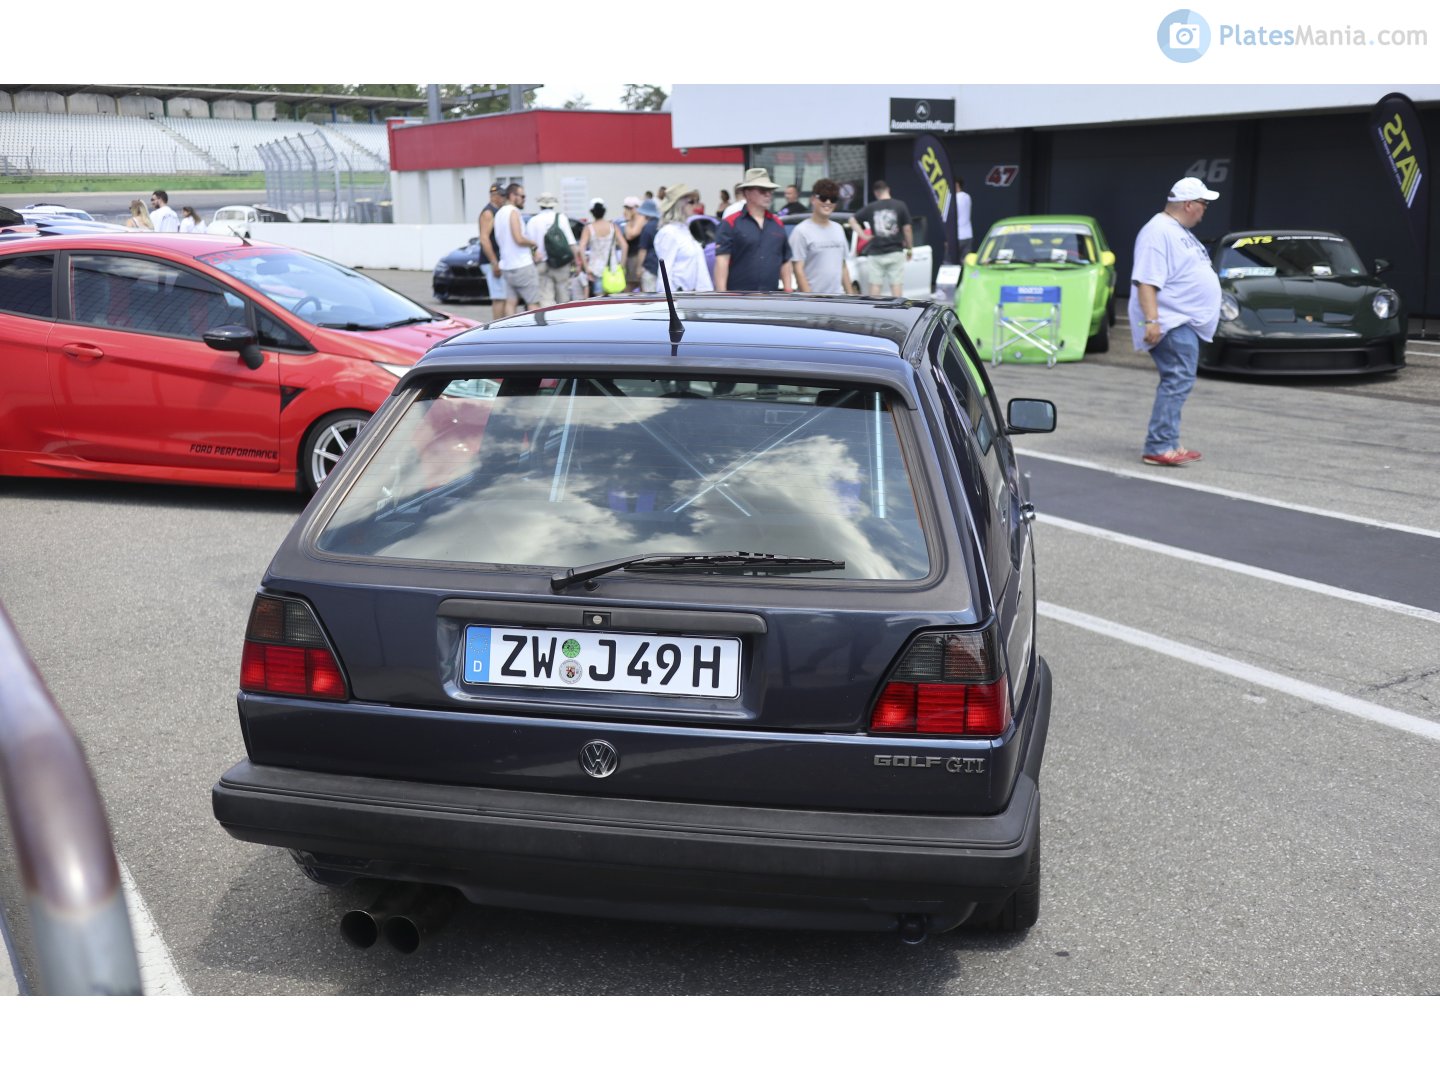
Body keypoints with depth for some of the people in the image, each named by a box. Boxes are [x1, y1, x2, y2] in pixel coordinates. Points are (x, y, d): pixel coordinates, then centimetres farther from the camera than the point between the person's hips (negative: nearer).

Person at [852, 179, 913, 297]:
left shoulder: (870, 208, 1)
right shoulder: (900, 206, -2)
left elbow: (852, 221, 6)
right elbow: (907, 229, -1)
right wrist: (910, 248, 10)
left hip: (876, 253, 1)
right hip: (895, 252, -1)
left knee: (875, 285, 4)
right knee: (896, 285, 1)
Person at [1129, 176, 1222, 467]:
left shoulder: (1179, 232, 21)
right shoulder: (1158, 232, -13)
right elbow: (1146, 281, -22)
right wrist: (1150, 321, -29)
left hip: (1185, 323, 11)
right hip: (1170, 324, -11)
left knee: (1176, 382, 12)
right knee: (1179, 380, -18)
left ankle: (1165, 444, 17)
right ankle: (1159, 447, -20)